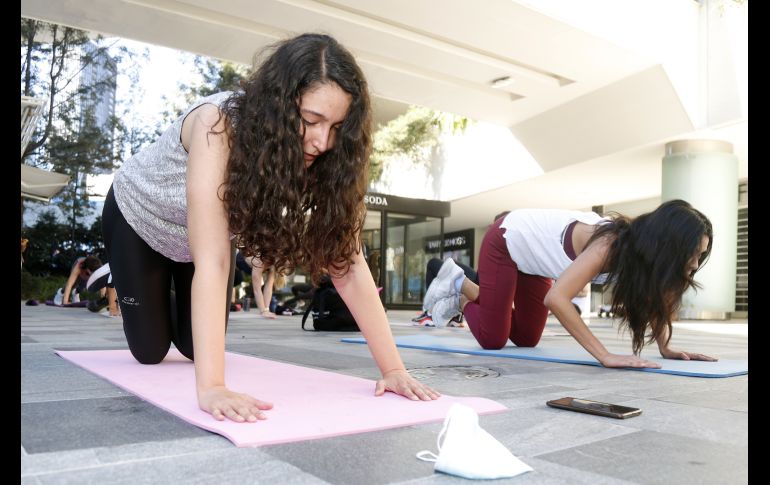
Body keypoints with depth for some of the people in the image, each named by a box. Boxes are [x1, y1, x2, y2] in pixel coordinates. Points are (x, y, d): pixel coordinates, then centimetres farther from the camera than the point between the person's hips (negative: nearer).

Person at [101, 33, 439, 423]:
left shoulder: (320, 157, -28)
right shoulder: (218, 124, -42)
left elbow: (346, 263, -29)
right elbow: (211, 260, -48)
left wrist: (393, 368, -33)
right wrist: (211, 386, -53)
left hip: (199, 237, 3)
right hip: (138, 217, -3)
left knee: (194, 347, 8)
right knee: (150, 352, 6)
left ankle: (171, 303, 40)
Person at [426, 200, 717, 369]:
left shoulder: (641, 248, -17)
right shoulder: (610, 245, -39)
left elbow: (654, 299, 1)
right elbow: (556, 298, -49)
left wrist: (665, 348, -12)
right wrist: (606, 356, -47)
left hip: (532, 253, 7)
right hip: (506, 241, -7)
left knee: (527, 340, 13)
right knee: (493, 339, -3)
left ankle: (464, 288, 28)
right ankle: (458, 285, 20)